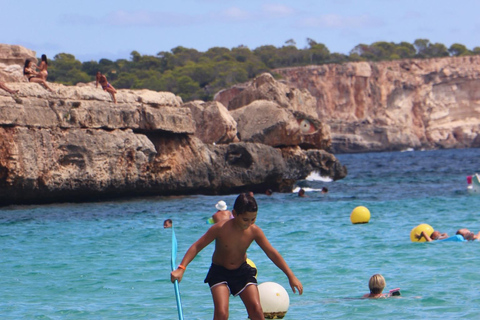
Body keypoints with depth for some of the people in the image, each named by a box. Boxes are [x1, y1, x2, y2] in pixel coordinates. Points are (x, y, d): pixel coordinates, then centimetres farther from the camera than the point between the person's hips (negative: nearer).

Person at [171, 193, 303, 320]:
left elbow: (272, 253, -8)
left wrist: (291, 276, -9)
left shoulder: (254, 231, -15)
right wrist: (181, 269, -29)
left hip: (243, 271, 3)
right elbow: (197, 246, -19)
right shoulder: (220, 228, -24)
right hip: (219, 272, -3)